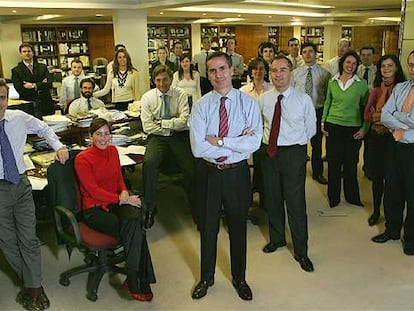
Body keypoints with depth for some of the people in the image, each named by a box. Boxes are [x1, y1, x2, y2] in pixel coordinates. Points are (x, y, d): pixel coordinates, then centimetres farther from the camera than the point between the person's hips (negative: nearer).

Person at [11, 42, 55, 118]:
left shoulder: (43, 67, 11)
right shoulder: (16, 71, 4)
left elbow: (49, 84, -2)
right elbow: (20, 90, -8)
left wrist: (34, 85, -12)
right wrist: (41, 85, -7)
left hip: (46, 106, 2)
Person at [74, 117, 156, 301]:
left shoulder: (112, 151, 10)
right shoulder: (82, 159, -8)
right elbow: (93, 191, -13)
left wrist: (124, 192, -5)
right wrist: (121, 199, -18)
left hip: (116, 203, 5)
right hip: (94, 209, -5)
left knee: (134, 217, -31)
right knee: (135, 231, -28)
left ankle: (134, 280, -21)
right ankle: (139, 282, -14)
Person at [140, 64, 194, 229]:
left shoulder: (181, 95, 1)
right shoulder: (147, 97, 5)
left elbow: (185, 121, -11)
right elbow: (147, 126, -4)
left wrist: (162, 123, -9)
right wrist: (173, 124, -8)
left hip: (179, 137, -1)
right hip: (157, 137, 1)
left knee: (192, 166, -24)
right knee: (149, 162, -29)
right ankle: (149, 209, -16)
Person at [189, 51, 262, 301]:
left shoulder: (248, 103, -7)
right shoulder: (201, 106, -6)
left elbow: (254, 143, -18)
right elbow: (198, 148, -17)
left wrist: (219, 141, -20)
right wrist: (236, 143, -18)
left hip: (237, 173, 0)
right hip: (209, 173, 1)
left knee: (238, 227, 16)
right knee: (208, 227, 17)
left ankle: (239, 278, 40)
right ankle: (206, 277, 40)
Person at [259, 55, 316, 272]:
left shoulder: (303, 99, -6)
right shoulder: (263, 99, 2)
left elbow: (310, 129, 5)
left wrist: (295, 141, 3)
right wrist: (265, 140, 8)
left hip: (293, 153, -3)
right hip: (268, 152, 4)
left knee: (296, 203, -1)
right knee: (272, 200, 16)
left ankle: (301, 252, 16)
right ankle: (276, 239, 39)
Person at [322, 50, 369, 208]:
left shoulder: (361, 84, -3)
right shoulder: (332, 82, 3)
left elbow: (366, 107, 3)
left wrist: (364, 128, -3)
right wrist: (323, 122, 7)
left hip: (353, 129, -1)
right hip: (333, 126, 1)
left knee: (350, 164, 5)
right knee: (333, 163, 7)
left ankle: (352, 197, 24)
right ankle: (333, 197, 22)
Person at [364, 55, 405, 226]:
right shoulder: (376, 90, 8)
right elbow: (367, 114, 7)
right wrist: (377, 117, -14)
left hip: (394, 137, -4)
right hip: (377, 136, 4)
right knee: (377, 175, 11)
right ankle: (376, 210, 27)